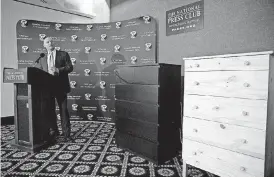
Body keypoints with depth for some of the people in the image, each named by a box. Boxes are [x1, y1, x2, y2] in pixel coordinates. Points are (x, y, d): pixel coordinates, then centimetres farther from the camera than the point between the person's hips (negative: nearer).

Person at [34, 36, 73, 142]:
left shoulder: (63, 54, 4)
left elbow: (70, 67, -5)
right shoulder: (42, 59, 15)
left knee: (63, 110, -2)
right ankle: (53, 131, 27)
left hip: (61, 86, -4)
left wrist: (58, 70, -19)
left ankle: (66, 133, 5)